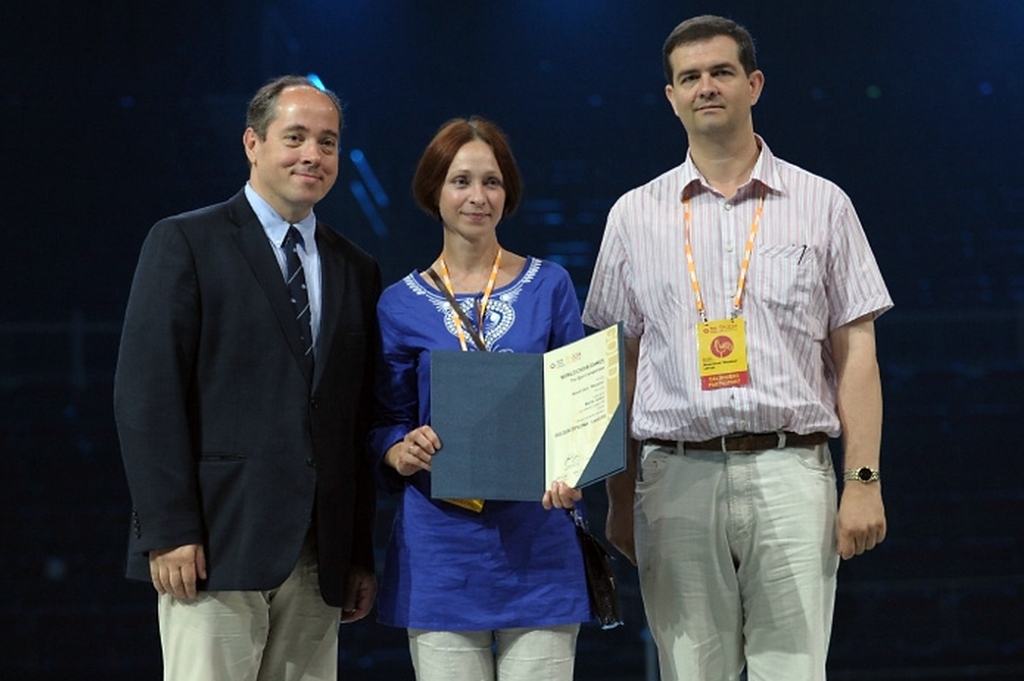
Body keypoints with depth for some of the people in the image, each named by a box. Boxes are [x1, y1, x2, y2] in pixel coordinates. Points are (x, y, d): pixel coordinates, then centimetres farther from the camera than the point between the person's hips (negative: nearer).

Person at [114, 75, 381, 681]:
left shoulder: (357, 270, 17)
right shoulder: (184, 243, 1)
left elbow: (362, 422, 16)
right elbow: (147, 396, -6)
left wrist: (363, 554, 11)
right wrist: (168, 530, -13)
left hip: (318, 559, 5)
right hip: (214, 542, -5)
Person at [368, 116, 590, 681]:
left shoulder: (549, 286, 5)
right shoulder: (401, 305, 6)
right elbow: (387, 422, 10)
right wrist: (402, 453, -13)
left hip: (536, 540, 0)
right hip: (442, 544, 0)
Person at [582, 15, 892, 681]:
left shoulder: (822, 204, 9)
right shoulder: (635, 215, 12)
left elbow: (855, 353, 6)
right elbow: (617, 365, 13)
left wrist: (864, 481, -3)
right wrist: (621, 496, 7)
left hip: (789, 471, -1)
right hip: (676, 475, 1)